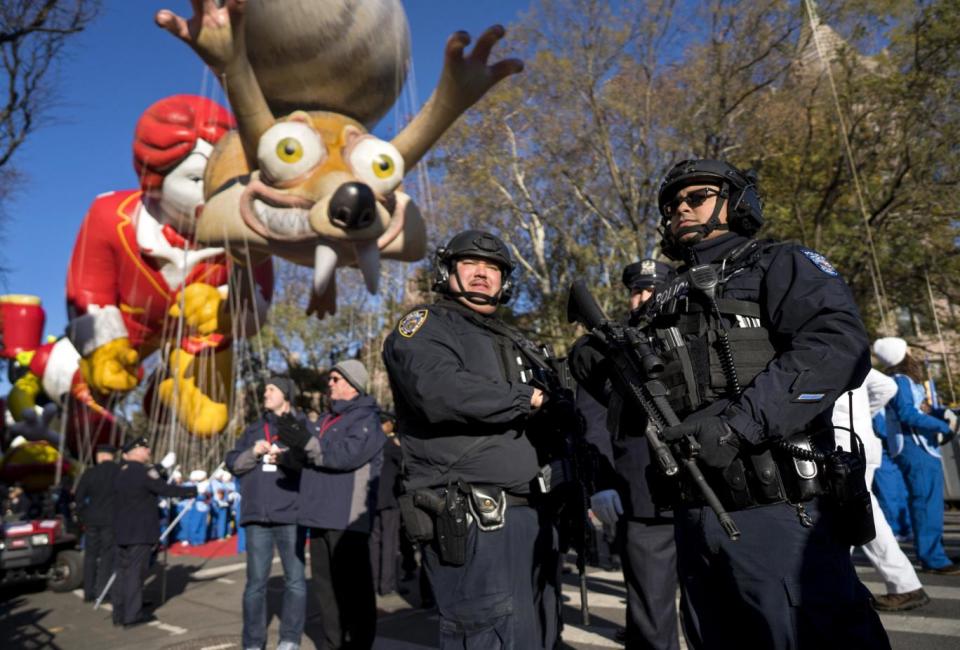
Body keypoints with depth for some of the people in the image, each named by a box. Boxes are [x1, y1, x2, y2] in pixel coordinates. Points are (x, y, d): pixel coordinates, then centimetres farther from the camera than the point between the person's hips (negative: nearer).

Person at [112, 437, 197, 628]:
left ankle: (119, 613, 21)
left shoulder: (121, 472, 11)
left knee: (122, 570, 14)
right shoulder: (144, 471, -15)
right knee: (136, 571, -2)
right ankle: (132, 615, 3)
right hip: (140, 532, -8)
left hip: (121, 531, 8)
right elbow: (165, 489, -19)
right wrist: (193, 491, -14)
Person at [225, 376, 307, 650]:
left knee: (295, 579, 3)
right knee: (256, 580, 8)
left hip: (291, 515, -3)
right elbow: (232, 462, 12)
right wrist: (253, 452, -6)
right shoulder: (253, 429, 17)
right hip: (257, 516, 3)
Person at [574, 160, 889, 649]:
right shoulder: (663, 305, 19)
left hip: (779, 516, -6)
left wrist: (739, 420, -24)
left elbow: (840, 347, -17)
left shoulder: (778, 267, 1)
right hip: (694, 519, 7)